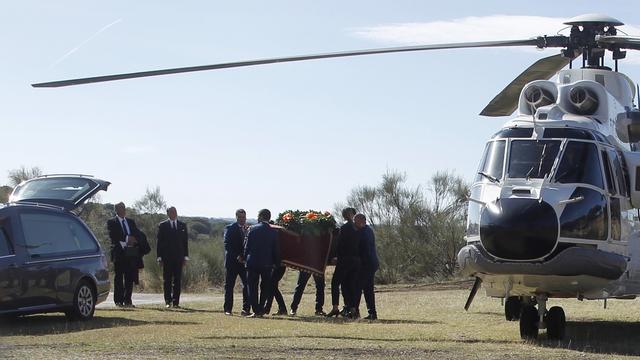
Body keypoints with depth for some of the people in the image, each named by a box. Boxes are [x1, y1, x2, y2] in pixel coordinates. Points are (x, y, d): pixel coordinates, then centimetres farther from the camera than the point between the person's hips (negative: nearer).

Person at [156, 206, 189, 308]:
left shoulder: (182, 225, 11)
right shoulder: (162, 226, 4)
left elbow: (185, 241, 11)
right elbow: (160, 242, 3)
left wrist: (185, 257, 5)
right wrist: (160, 257, -3)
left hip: (178, 257, 2)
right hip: (167, 257, -2)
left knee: (177, 280, 0)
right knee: (167, 280, 0)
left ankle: (176, 301, 2)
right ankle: (168, 301, 3)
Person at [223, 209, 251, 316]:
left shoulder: (249, 229, 13)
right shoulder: (230, 228, 0)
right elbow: (227, 245, -8)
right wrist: (237, 256, -16)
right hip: (232, 261, -3)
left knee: (247, 285, -4)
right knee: (229, 285, 1)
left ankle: (246, 308, -1)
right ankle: (228, 309, 6)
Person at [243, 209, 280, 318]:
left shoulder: (253, 229, -6)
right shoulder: (273, 232, 0)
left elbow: (247, 246, -3)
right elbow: (276, 250, 4)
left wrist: (245, 258, 10)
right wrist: (276, 263, 14)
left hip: (253, 262, -2)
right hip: (267, 264, 2)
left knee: (253, 288, 4)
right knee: (265, 288, 13)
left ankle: (256, 311, -3)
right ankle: (261, 310, 9)